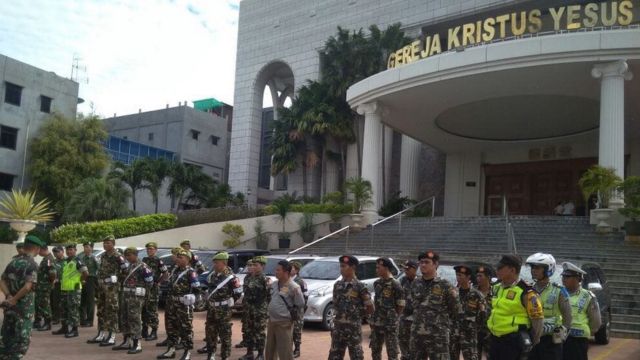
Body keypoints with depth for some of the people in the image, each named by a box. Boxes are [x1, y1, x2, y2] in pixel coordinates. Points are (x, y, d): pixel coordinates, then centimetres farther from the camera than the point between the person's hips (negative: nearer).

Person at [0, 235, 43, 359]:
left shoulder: (13, 261, 8)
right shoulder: (32, 264, -14)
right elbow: (27, 287, -25)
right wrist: (14, 300, -14)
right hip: (24, 307, -7)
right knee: (22, 339, 2)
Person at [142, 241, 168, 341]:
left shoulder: (158, 261, -7)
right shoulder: (144, 260, 12)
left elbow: (165, 275, -7)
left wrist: (156, 282, -12)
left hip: (153, 289, -7)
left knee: (152, 311, -4)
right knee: (143, 310, 11)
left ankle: (154, 333, 2)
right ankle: (144, 331, 22)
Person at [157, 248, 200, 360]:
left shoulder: (190, 272, -12)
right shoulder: (176, 270, 13)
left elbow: (196, 287, -21)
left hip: (184, 304, -9)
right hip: (172, 302, 9)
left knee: (186, 328, -1)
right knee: (171, 327, 15)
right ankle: (171, 350, 27)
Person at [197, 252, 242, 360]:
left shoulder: (230, 277, -17)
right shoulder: (212, 275, 4)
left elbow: (238, 292, -11)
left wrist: (228, 301, -2)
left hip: (223, 310, -7)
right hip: (211, 308, 7)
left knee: (224, 334, 2)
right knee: (210, 331, 16)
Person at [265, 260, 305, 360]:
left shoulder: (294, 287, -15)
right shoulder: (274, 284, 6)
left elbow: (300, 305, -10)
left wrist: (294, 317, -4)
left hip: (284, 324, -7)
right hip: (271, 321, 7)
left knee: (285, 352, -3)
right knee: (269, 351, 18)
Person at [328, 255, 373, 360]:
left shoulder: (360, 286, -11)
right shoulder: (337, 284, 6)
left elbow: (370, 309, -7)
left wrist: (357, 312, 4)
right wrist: (343, 313, 6)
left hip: (354, 327, -5)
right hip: (338, 326, 6)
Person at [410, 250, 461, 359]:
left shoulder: (445, 286, -7)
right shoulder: (415, 284, 7)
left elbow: (456, 311, 0)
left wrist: (443, 323, 8)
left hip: (438, 337, -5)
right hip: (417, 335, 5)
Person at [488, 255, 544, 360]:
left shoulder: (525, 292, -14)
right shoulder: (497, 289, 9)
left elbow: (537, 318, -11)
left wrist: (534, 343, -5)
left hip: (513, 341, -8)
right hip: (495, 339, 8)